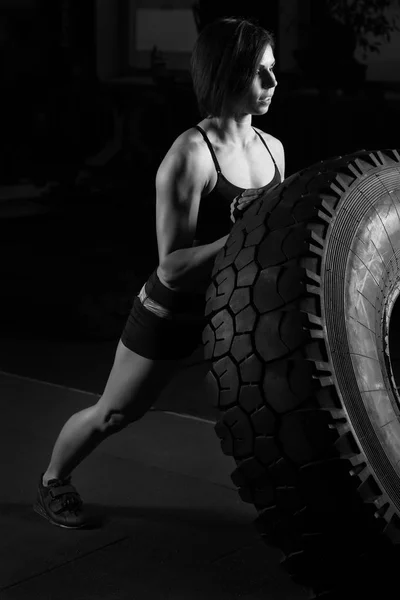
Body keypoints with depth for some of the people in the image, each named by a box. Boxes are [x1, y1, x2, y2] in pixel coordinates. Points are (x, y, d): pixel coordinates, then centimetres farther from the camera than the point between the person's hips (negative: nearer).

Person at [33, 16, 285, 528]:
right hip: (172, 311, -6)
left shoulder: (273, 149, -4)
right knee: (113, 414, 11)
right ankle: (52, 482, 38)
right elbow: (172, 266, -29)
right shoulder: (189, 155, -26)